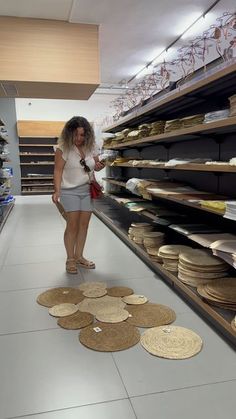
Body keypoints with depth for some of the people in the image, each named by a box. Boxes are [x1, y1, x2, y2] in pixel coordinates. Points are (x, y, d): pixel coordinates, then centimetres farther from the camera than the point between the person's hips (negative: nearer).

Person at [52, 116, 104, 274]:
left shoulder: (91, 146, 2)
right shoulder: (63, 148, -11)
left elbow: (96, 165, 14)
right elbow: (58, 171, -11)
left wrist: (99, 167, -10)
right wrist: (57, 191, -22)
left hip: (88, 190, 4)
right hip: (69, 191, -4)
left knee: (84, 225, 6)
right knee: (72, 225, -6)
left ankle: (79, 256, 20)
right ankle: (70, 259, 8)